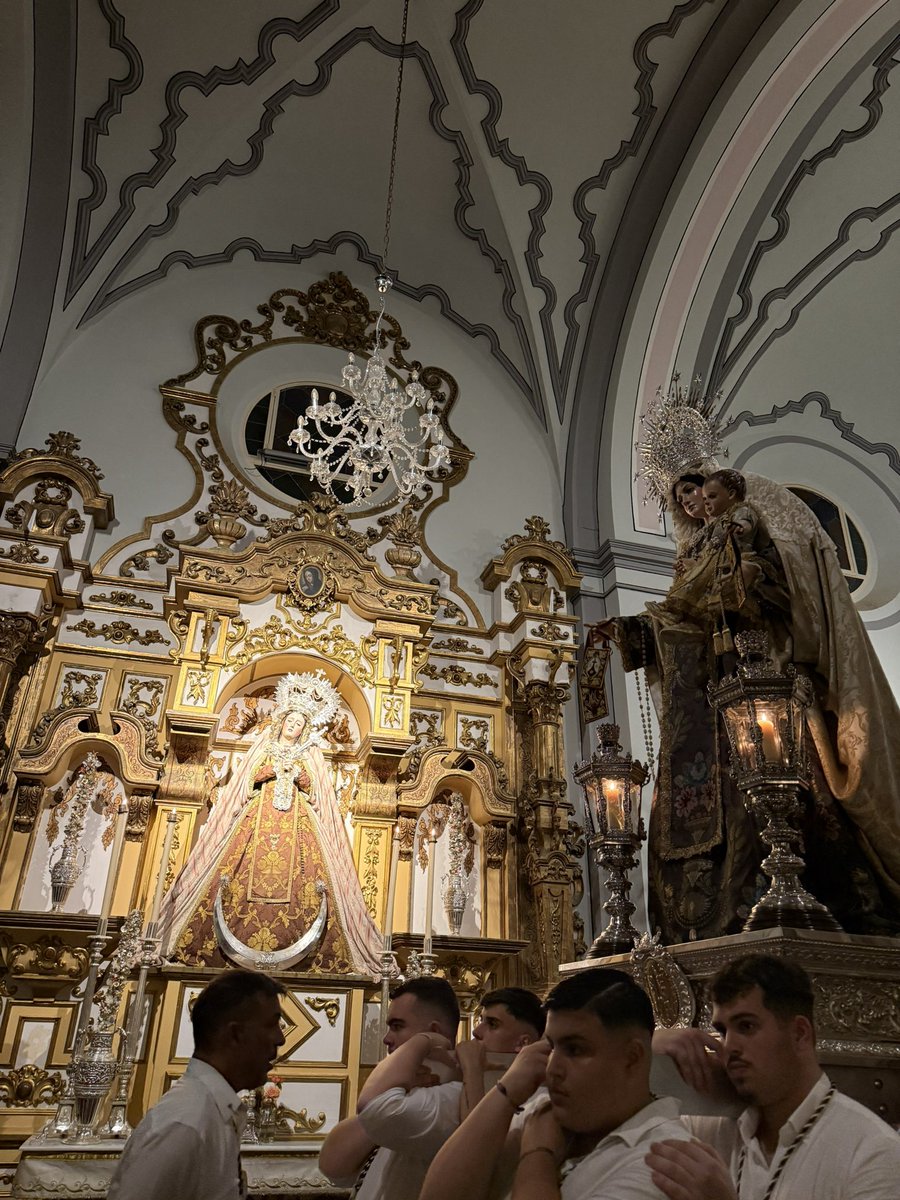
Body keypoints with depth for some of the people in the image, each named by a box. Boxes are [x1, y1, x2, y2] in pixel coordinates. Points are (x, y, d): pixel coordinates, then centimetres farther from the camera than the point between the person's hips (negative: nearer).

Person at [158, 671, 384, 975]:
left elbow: (313, 790, 7)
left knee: (298, 872, -13)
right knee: (250, 871, -12)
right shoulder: (265, 747, 14)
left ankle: (291, 946, -11)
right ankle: (240, 944, -7)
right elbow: (250, 779, 7)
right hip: (260, 814, 0)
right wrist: (273, 769, -6)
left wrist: (297, 774, -8)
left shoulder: (309, 755, 14)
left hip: (296, 820, 0)